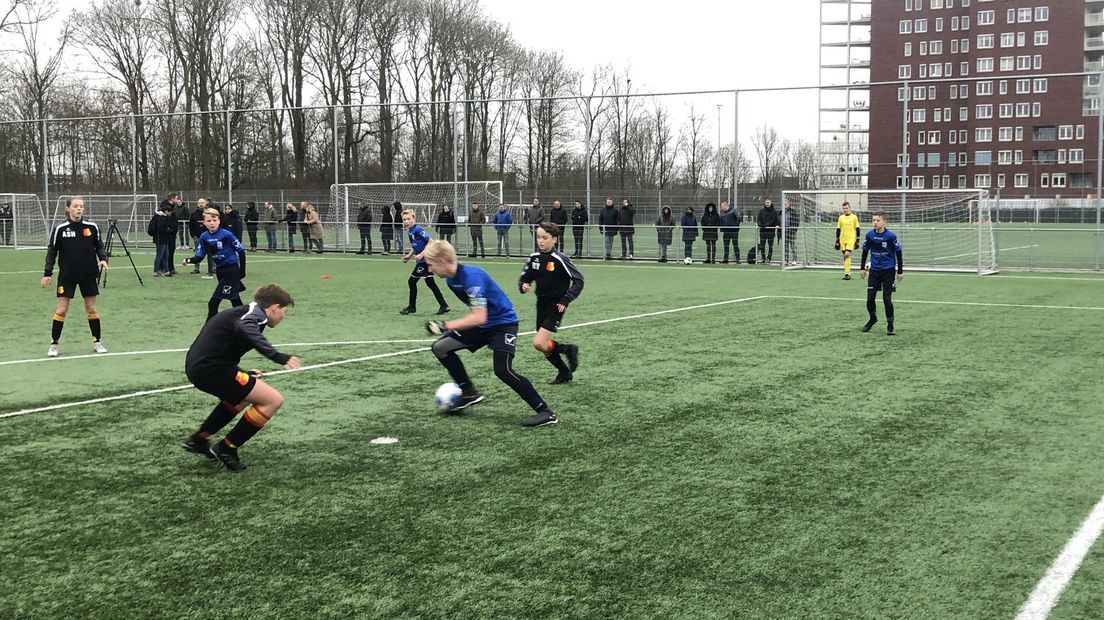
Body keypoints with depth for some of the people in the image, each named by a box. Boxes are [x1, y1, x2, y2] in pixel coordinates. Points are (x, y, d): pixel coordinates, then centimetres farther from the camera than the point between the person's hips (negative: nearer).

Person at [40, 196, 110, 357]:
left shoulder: (92, 227, -3)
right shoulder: (60, 229, -7)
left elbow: (99, 246, 9)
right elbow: (52, 251, -1)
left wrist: (103, 259, -10)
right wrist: (47, 273, -6)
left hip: (88, 275, 1)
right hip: (67, 276, -1)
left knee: (91, 308, 7)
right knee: (61, 309, -2)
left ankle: (97, 342, 18)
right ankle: (54, 344, 9)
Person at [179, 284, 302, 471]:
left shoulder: (246, 312, 23)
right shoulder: (256, 313, -6)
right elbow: (245, 328, -32)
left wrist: (246, 375, 39)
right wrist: (280, 357, -40)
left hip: (198, 365, 10)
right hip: (210, 368, -10)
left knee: (244, 394, 33)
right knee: (273, 400, -8)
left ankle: (198, 440, 35)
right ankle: (226, 449, 2)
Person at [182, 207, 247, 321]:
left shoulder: (226, 235, -16)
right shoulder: (204, 237, -1)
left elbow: (241, 251, -8)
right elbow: (199, 257, 1)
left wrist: (241, 271, -5)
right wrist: (189, 260, -20)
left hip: (232, 270, -6)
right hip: (220, 271, 6)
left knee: (213, 303, -12)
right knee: (236, 302, 18)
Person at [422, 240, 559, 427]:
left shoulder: (472, 277, -29)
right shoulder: (451, 280, 0)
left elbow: (479, 318, -34)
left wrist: (445, 326, -33)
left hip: (503, 322, -9)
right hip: (482, 325, 10)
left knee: (503, 370, -25)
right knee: (440, 347, 4)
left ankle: (545, 412, -17)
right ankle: (469, 393, 15)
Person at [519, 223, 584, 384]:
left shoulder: (559, 259, -16)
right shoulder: (534, 258, 0)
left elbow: (578, 280, -12)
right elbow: (524, 278, 11)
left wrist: (566, 300, -18)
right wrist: (523, 286, -12)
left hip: (556, 307, -6)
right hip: (542, 305, 6)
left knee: (539, 343, -18)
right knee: (544, 346, 12)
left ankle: (568, 349, 6)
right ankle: (564, 372, 32)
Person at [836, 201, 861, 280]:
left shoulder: (854, 217, 0)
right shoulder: (841, 218, 8)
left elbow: (857, 229, 4)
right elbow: (838, 230, 12)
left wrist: (857, 240, 1)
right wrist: (837, 241, 10)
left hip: (851, 239, -4)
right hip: (842, 240, 4)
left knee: (847, 255, -18)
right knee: (845, 257, 6)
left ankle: (847, 274, -18)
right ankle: (847, 273, 14)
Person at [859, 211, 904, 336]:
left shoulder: (891, 236, -13)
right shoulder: (869, 235, -3)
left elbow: (898, 253, -5)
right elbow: (865, 251, 10)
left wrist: (900, 271, -3)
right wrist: (862, 268, 10)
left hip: (888, 271, -3)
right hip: (874, 271, 3)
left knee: (887, 299, -5)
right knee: (870, 298, 2)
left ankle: (890, 326, 9)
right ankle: (873, 318, 29)